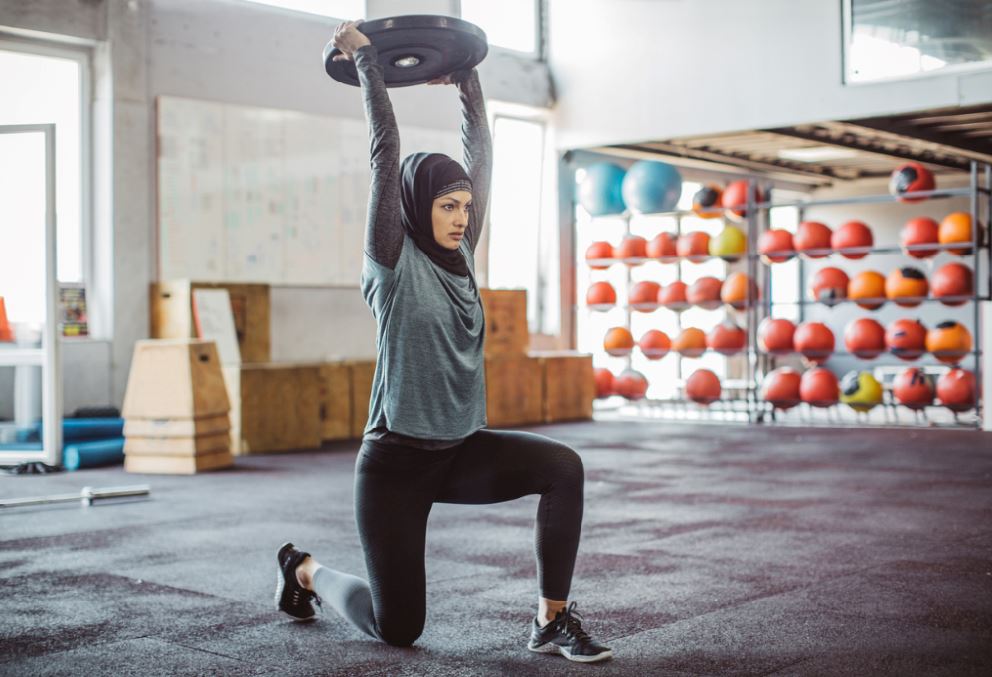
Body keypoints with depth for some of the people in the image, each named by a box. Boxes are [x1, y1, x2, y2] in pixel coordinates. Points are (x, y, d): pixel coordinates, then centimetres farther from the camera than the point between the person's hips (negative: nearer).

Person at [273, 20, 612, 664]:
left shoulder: (461, 255, 5)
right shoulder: (392, 262, -11)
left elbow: (482, 154, 7)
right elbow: (386, 150, -15)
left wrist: (466, 78, 11)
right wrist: (364, 57, -12)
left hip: (462, 450, 6)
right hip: (397, 461, -6)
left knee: (562, 466, -22)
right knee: (397, 628, 1)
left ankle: (553, 621, -11)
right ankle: (306, 570, 32)